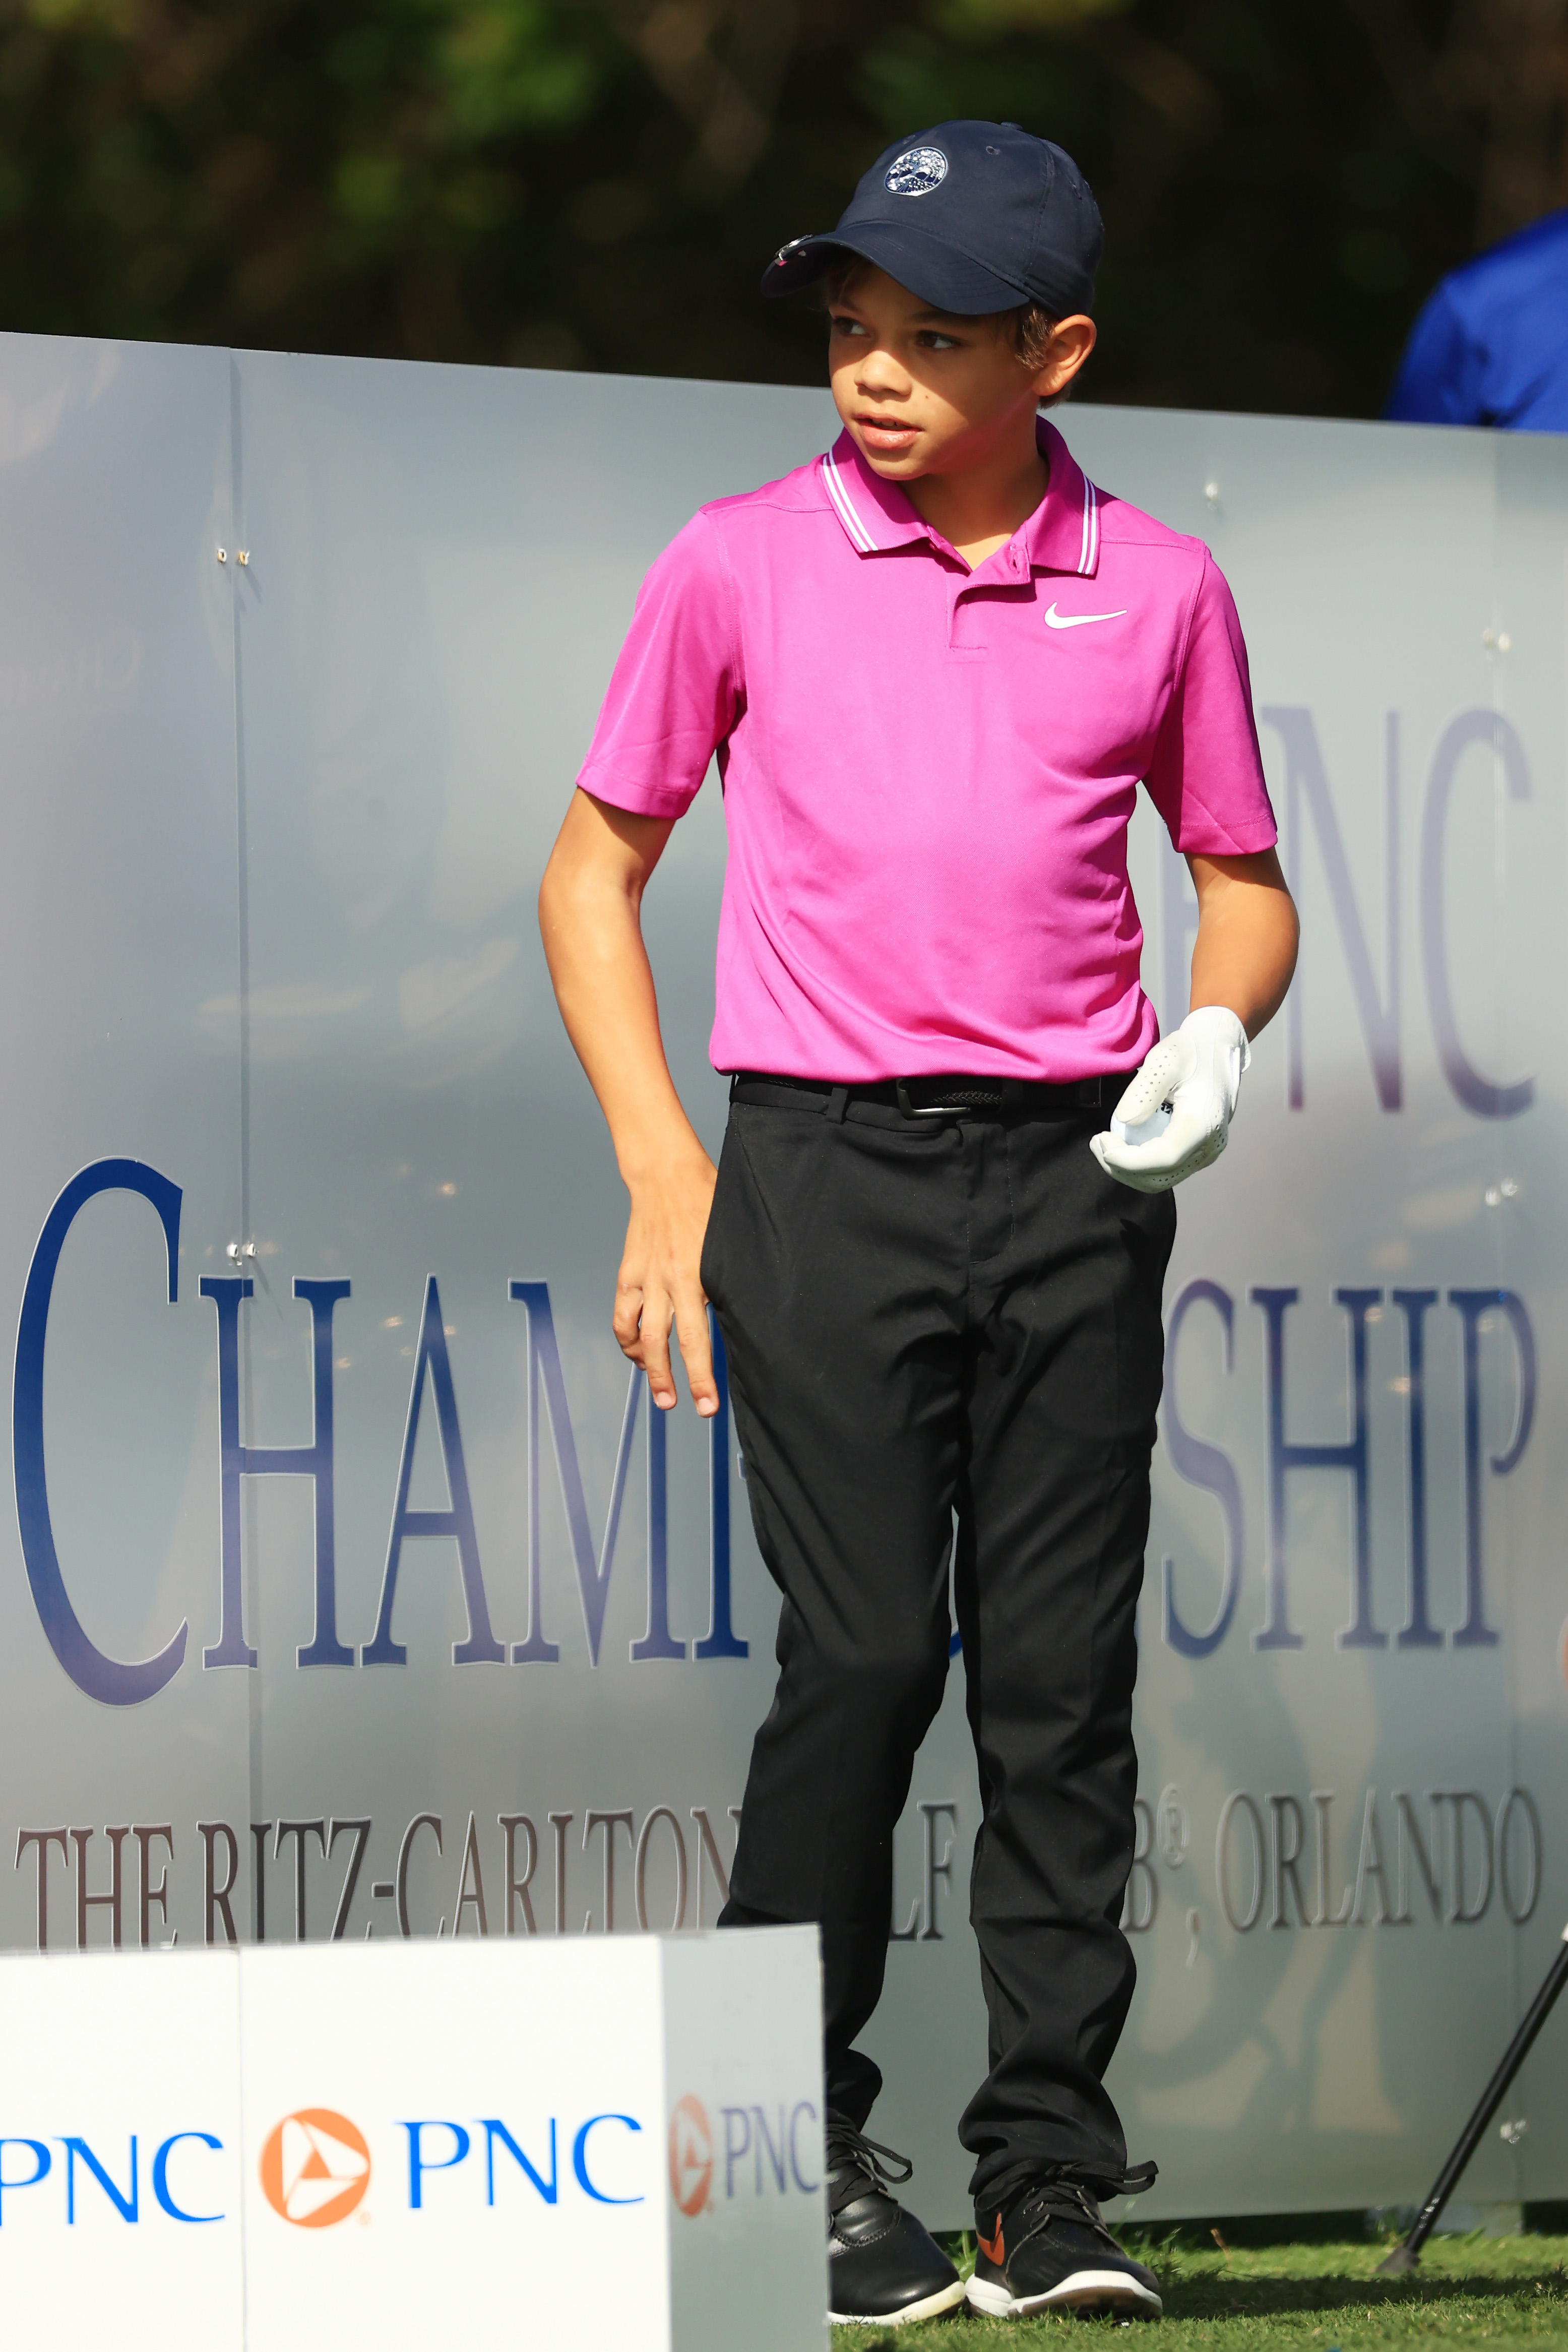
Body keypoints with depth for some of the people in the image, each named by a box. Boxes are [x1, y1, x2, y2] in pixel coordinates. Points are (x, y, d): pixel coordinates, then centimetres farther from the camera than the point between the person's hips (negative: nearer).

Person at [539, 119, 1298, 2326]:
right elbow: (597, 865, 8)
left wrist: (1214, 1030, -5)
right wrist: (665, 1175, 0)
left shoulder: (1157, 589, 7)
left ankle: (1053, 2176, 5)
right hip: (826, 1162, -2)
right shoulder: (741, 565, 3)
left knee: (1062, 1670, 0)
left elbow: (1241, 878, 18)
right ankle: (793, 2149, 3)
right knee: (863, 1655, -9)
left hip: (1079, 1172, 2)